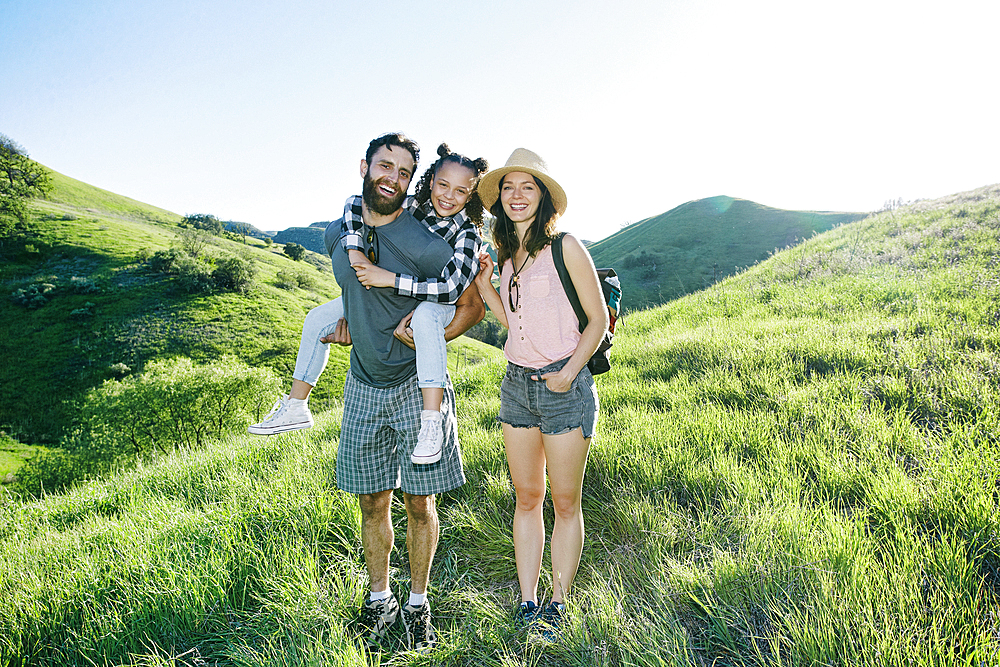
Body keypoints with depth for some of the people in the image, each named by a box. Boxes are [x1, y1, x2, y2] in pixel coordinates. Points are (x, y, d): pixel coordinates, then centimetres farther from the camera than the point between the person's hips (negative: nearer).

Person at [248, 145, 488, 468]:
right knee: (318, 318, 3)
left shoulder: (467, 234, -22)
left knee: (425, 315, -44)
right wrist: (355, 251, -28)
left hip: (435, 304, -5)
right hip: (388, 296, 6)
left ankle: (431, 423, -44)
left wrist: (388, 278, -39)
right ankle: (295, 407, 14)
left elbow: (450, 288, -36)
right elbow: (356, 205, -10)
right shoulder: (411, 206, -11)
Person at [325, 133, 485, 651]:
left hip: (417, 385, -4)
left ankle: (417, 603, 26)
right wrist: (344, 319, 5)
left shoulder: (426, 245, -16)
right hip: (363, 385, 4)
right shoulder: (338, 234, 2)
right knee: (372, 502, 12)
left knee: (419, 502, 6)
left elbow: (474, 305, -6)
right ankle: (379, 600, 31)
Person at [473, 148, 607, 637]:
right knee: (526, 498, 12)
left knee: (565, 503, 6)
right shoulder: (506, 254, 10)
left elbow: (598, 319, -7)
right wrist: (483, 284, 3)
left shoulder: (565, 248, -9)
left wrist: (570, 371, -17)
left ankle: (558, 604, 21)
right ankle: (527, 603, 23)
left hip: (563, 386, -6)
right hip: (516, 382, 6)